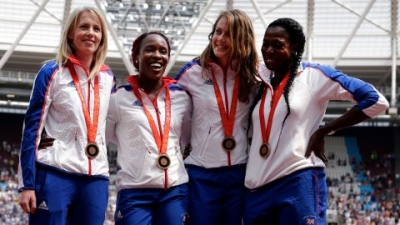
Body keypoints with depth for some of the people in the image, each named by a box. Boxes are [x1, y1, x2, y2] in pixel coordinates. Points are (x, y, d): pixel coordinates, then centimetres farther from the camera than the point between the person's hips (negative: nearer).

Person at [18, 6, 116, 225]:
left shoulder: (107, 77, 12)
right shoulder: (52, 72, -1)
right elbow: (32, 128, -4)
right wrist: (27, 184, -10)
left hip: (96, 178, 5)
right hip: (55, 175, -4)